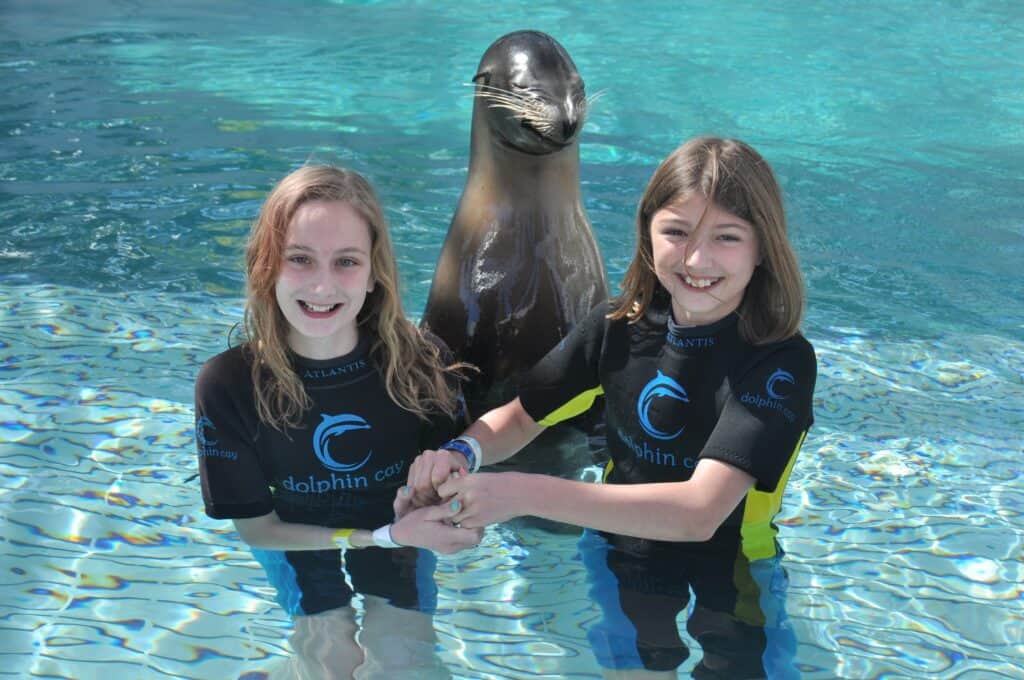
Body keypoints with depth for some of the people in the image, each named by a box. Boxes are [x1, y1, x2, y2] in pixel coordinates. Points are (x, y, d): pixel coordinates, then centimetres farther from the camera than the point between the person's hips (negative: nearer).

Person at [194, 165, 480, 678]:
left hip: (398, 529, 1)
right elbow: (255, 527, -19)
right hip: (295, 538, -1)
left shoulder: (421, 362, -29)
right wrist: (383, 537, -30)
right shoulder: (227, 384, -31)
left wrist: (423, 503, -36)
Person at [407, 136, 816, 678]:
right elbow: (521, 416, 2)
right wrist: (462, 454, -22)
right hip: (616, 567, 3)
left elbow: (699, 512, -36)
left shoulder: (781, 361, -25)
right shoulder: (621, 327, -9)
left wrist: (525, 493, -41)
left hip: (726, 589, -3)